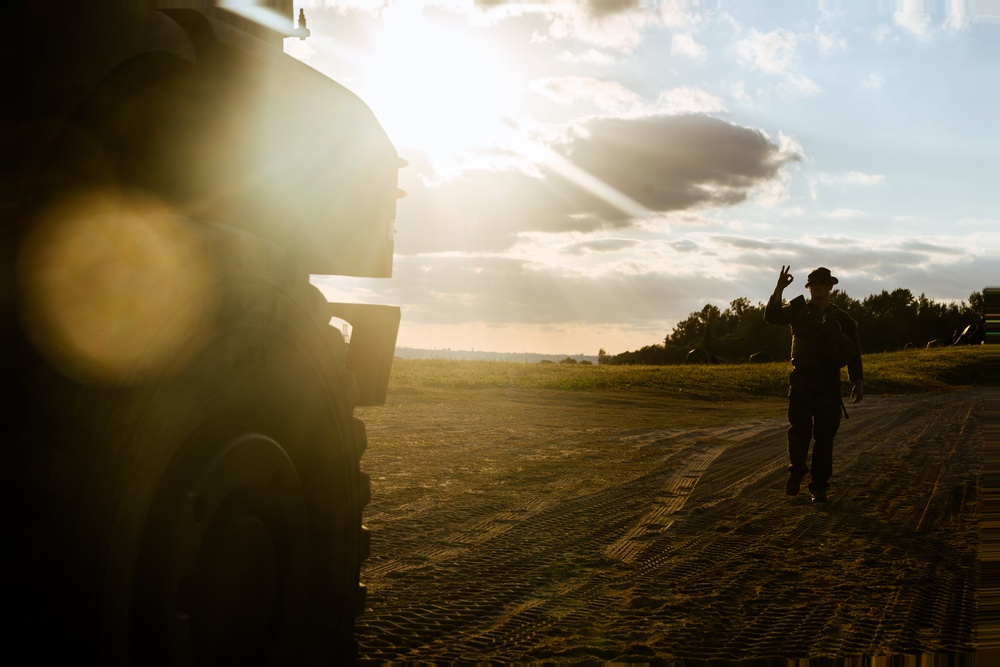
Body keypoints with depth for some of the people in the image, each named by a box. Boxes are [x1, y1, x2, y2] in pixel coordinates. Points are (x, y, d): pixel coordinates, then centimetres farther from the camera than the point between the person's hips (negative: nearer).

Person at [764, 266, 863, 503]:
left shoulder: (841, 318, 9)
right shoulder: (799, 310, 6)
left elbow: (854, 352, 11)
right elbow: (772, 317, -11)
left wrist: (858, 381, 3)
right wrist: (779, 290, -22)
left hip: (829, 383, 1)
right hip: (801, 379, -1)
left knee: (825, 434, 1)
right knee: (799, 429, -8)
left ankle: (819, 485, 8)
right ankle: (796, 471, 15)